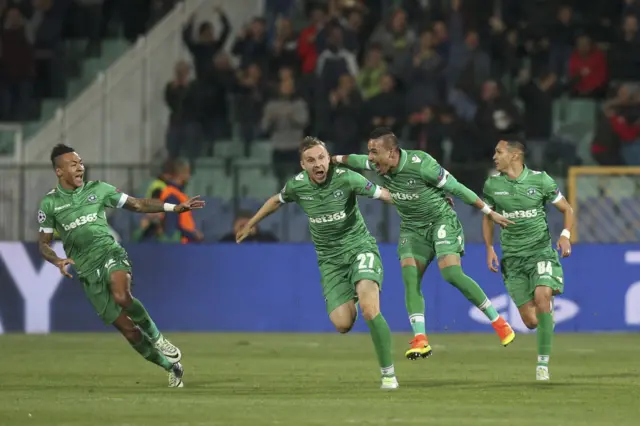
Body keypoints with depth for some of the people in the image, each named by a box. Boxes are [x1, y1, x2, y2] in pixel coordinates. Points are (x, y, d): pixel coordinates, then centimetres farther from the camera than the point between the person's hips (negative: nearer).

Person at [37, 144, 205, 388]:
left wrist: (175, 208, 4)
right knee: (126, 328, -4)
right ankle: (171, 366, 13)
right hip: (87, 270, 1)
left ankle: (156, 337, -11)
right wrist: (58, 261, -11)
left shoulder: (98, 189, 6)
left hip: (110, 253, -1)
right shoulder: (49, 203, 5)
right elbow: (44, 244, 10)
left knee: (122, 296, -35)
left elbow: (137, 205, 11)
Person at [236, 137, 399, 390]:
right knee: (342, 324, -11)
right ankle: (350, 302, 29)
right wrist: (250, 225, 29)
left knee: (370, 310, -27)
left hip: (359, 247, -3)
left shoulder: (345, 178, -16)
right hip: (330, 259, 3)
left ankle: (388, 373, -13)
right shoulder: (297, 185, -5)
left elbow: (382, 195, -6)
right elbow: (276, 201, 17)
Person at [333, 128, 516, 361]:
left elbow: (456, 188, -19)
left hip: (441, 220, -6)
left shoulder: (421, 164, -27)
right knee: (410, 278, -13)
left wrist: (490, 213, -14)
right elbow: (355, 161, 15)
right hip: (412, 228, 6)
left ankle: (497, 321, -9)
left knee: (451, 273, -22)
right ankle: (420, 339, -16)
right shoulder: (378, 165, -9)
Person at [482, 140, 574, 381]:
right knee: (531, 321, -7)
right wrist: (489, 248, 4)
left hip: (541, 252, -2)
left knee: (542, 296, -28)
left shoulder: (540, 180, -5)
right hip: (512, 258, 2)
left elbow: (567, 209, 4)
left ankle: (543, 363, -19)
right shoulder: (492, 184, 2)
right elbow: (487, 217, 17)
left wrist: (566, 235, -13)